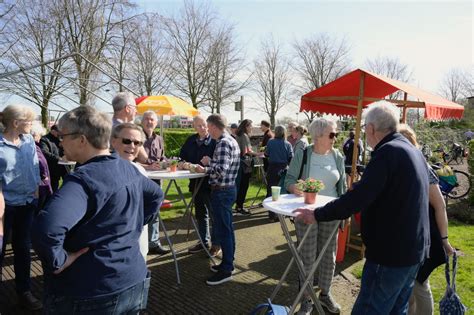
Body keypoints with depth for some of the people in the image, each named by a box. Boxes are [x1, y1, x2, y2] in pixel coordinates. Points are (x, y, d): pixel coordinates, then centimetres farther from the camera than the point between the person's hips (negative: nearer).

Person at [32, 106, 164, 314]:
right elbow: (156, 196, 18)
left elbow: (46, 228, -38)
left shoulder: (83, 179, -23)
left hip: (92, 293, -6)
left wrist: (58, 262, -22)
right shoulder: (129, 169, 2)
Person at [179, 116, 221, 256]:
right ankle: (203, 241, 33)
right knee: (200, 214, 18)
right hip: (196, 182, 7)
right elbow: (182, 157, 14)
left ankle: (216, 243, 19)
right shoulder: (191, 141, 7)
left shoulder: (215, 141, -13)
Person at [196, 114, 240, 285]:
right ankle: (228, 262, 30)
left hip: (221, 191, -10)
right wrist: (211, 162, 10)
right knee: (226, 229, 18)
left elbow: (221, 170, -26)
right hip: (228, 189, 10)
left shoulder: (223, 143, -18)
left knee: (222, 230, -2)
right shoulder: (231, 140, 13)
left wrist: (205, 169, -12)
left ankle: (226, 270, 8)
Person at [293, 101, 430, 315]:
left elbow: (358, 198, -26)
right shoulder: (413, 151, 11)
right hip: (414, 250, 10)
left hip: (390, 252, -10)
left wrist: (317, 215, -18)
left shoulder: (388, 152, -19)